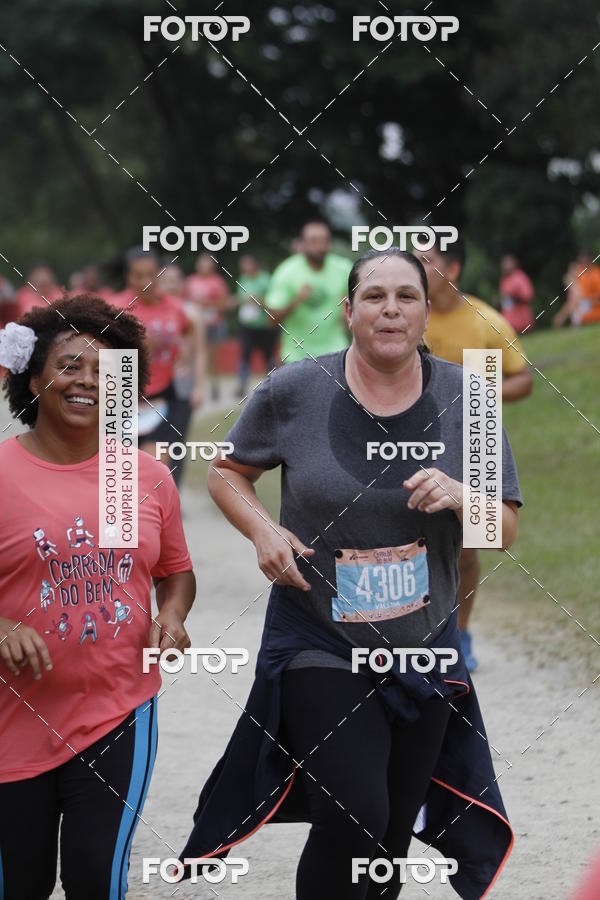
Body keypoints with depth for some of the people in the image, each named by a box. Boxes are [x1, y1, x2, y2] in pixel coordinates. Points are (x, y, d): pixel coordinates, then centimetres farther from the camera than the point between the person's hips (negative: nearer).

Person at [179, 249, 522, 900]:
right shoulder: (294, 392, -9)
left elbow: (507, 529, 0)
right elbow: (226, 471, 7)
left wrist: (458, 497, -21)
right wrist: (263, 531, -12)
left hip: (423, 651, 3)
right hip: (321, 645, -3)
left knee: (393, 835, 14)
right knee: (354, 815, -19)